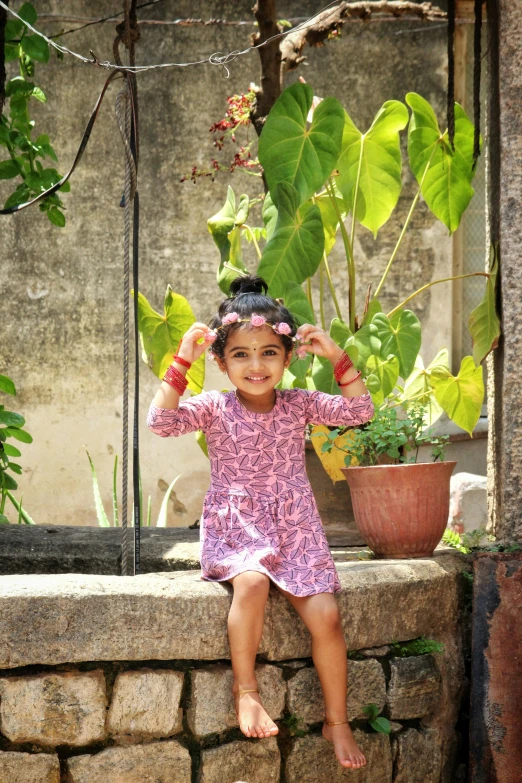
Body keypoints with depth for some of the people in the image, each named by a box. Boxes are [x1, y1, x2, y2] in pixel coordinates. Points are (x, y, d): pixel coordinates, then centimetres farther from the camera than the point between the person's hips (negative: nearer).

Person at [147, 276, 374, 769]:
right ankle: (245, 691, -20)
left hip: (295, 529, 2)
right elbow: (161, 421, -16)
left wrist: (336, 356, -7)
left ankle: (336, 721, 3)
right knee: (251, 581, -36)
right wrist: (183, 360, -17)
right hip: (234, 528, -2)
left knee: (325, 616, -15)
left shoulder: (299, 405, 5)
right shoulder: (214, 409, -1)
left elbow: (359, 411, -2)